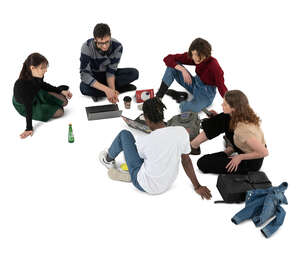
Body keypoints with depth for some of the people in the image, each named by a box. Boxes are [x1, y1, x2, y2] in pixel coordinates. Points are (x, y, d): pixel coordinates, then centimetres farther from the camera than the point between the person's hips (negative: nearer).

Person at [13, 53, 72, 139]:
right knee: (59, 112, -12)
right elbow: (28, 107, -34)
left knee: (64, 102, 3)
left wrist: (61, 91, 6)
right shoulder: (24, 85, -40)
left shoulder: (38, 76, -19)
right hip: (23, 107, -7)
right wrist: (29, 128, -31)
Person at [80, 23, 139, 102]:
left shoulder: (117, 46, -22)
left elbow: (111, 70, -16)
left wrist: (112, 89, -35)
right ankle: (122, 87, -21)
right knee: (84, 88, -38)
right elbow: (84, 74, -34)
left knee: (134, 73, -19)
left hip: (107, 74, 3)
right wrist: (106, 89, -45)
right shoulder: (87, 47, -29)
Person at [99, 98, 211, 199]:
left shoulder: (144, 142, -27)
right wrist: (197, 187, 6)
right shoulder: (182, 132, -19)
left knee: (124, 134, 6)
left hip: (145, 186, -4)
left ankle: (109, 159, 34)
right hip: (166, 185, 4)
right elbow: (186, 161, -7)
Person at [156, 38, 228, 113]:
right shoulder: (190, 57, -17)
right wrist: (183, 69, -30)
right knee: (172, 65, -13)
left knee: (190, 109, -36)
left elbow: (222, 87, -32)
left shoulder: (213, 65, -32)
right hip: (195, 84, 5)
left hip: (207, 92, -5)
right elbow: (168, 59, -15)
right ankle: (159, 95, -7)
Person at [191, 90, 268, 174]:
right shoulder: (242, 114, -15)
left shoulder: (244, 130, -38)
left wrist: (240, 157, -18)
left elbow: (264, 152, -30)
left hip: (250, 163, -8)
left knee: (202, 163, -7)